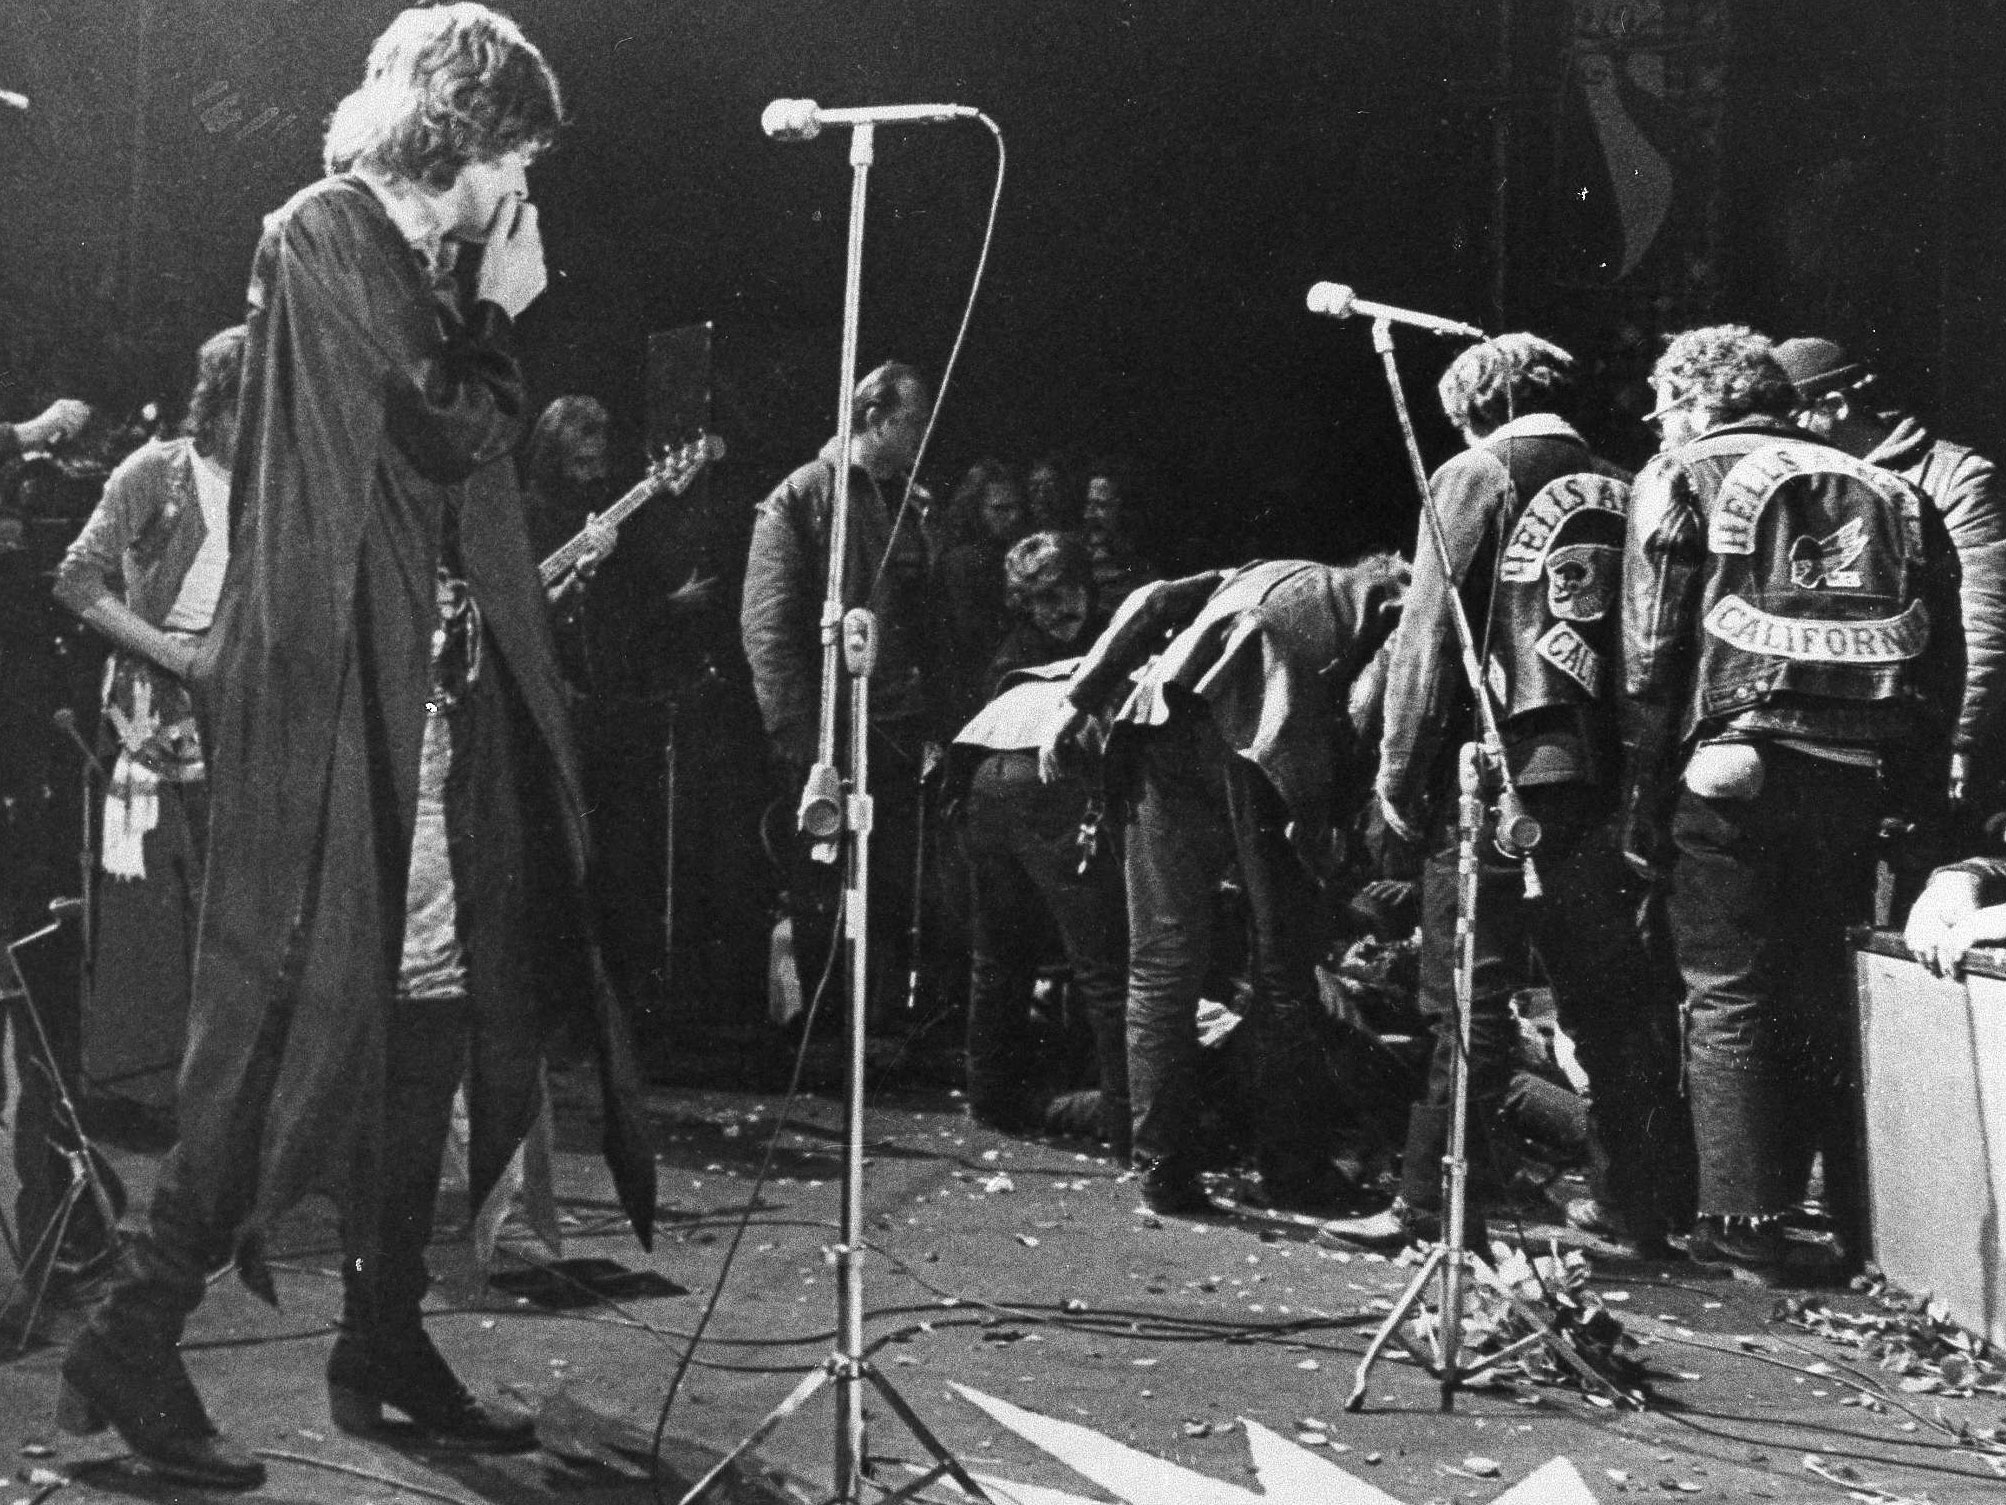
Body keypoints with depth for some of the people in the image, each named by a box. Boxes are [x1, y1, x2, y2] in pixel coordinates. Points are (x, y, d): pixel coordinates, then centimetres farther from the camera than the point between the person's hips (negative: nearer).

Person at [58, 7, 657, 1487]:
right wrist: (501, 317, -5)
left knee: (434, 1013, 9)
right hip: (337, 699, -9)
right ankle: (136, 1337, -1)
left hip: (436, 698, 9)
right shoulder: (324, 242, -9)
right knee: (299, 1020, -10)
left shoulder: (423, 267, 17)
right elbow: (440, 442, -16)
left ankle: (388, 1339, 17)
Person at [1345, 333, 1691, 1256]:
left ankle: (1434, 1205, 3)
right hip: (1599, 771, 5)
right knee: (1611, 998, 10)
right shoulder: (1621, 493, 12)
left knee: (1471, 998, -1)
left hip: (1494, 770, -4)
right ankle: (1644, 1207, 16)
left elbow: (1428, 634, -6)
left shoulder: (1476, 477, 0)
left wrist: (1399, 776, -3)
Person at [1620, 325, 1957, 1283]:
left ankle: (1744, 1226, 1)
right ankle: (1862, 1220, 17)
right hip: (1857, 780, 4)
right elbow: (1943, 666, 12)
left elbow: (1651, 659, -3)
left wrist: (1642, 807, -3)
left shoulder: (1680, 481, 4)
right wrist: (1917, 792, 14)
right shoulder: (1888, 494, 16)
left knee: (1728, 997, 2)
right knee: (1827, 994, 13)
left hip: (1730, 766, -4)